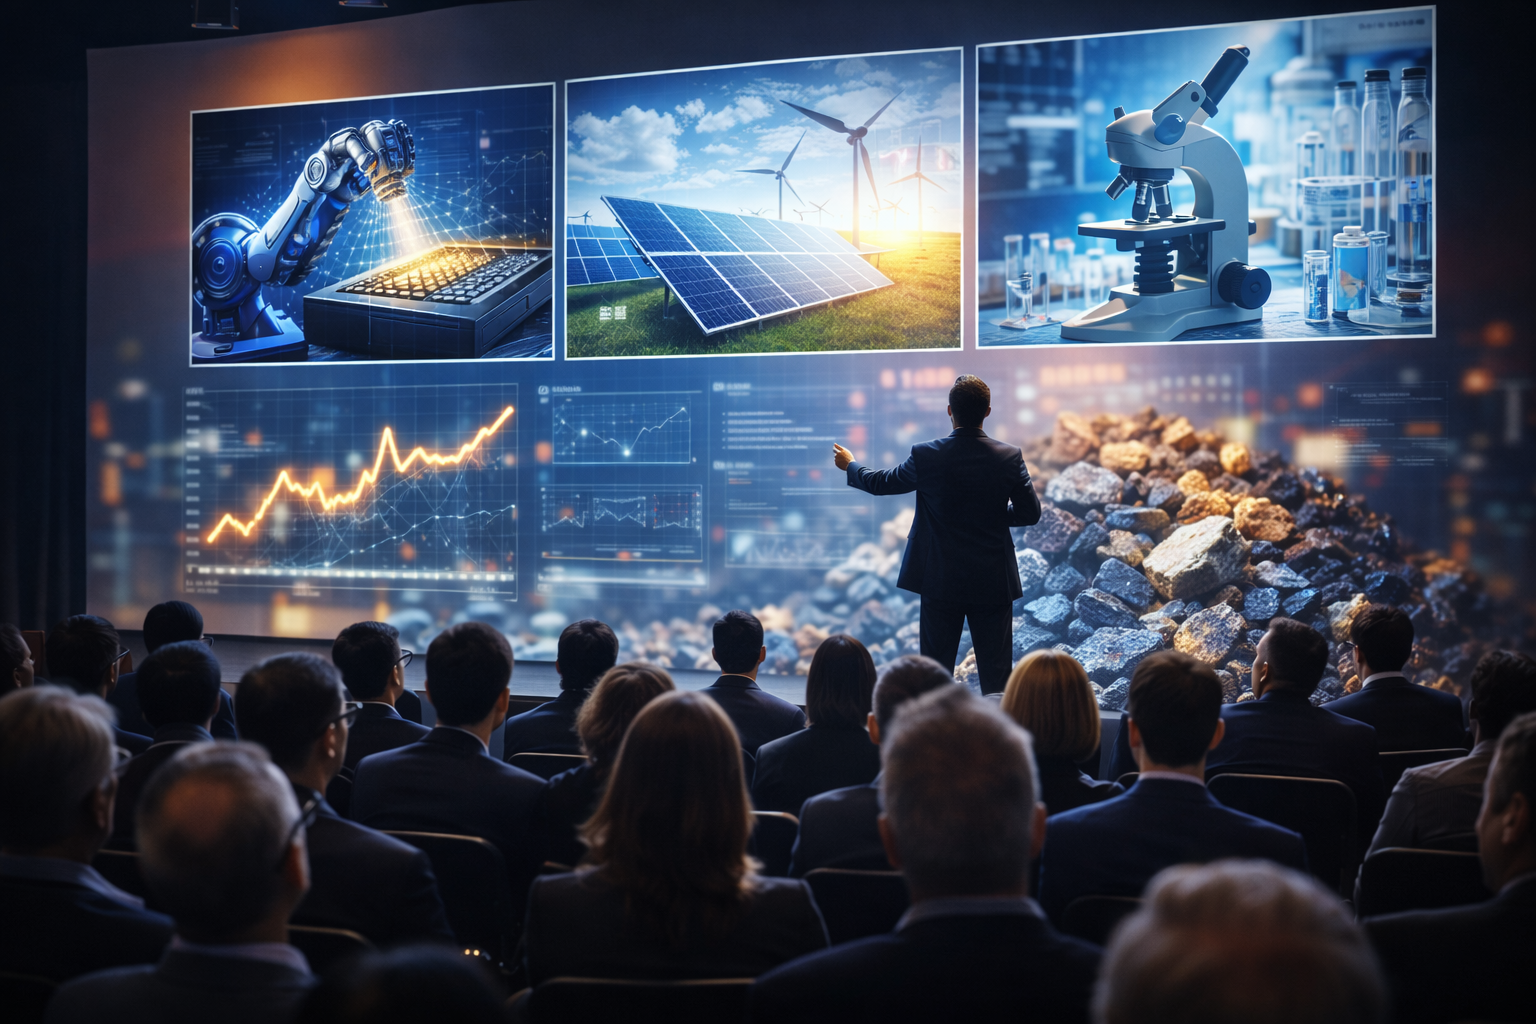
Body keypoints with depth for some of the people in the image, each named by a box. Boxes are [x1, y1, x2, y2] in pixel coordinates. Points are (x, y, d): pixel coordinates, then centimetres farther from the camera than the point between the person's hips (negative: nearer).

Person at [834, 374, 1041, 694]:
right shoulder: (1010, 458, -10)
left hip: (941, 582, 0)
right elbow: (1030, 514, -2)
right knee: (996, 671, 5)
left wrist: (850, 465, 25)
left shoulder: (925, 456, -11)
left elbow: (881, 483, 6)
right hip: (993, 583, 0)